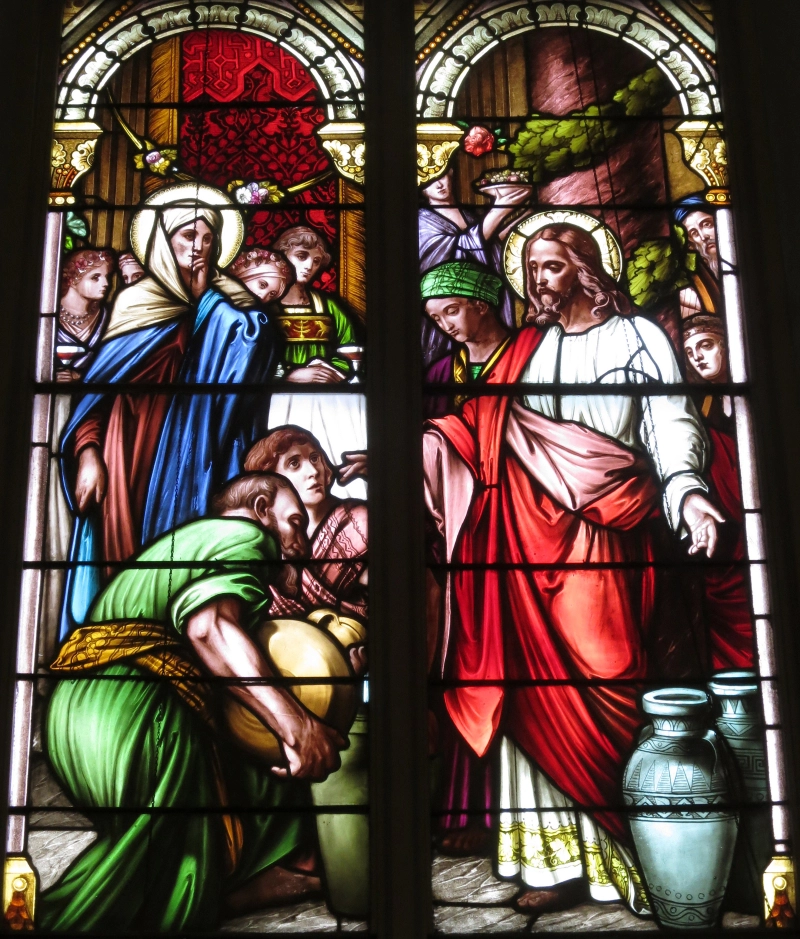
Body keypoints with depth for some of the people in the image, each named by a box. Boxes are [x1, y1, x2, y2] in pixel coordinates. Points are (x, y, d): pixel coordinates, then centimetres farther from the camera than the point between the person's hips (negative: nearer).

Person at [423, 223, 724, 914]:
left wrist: (684, 489, -17)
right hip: (526, 530, 3)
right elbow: (484, 429, 16)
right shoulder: (527, 346, 22)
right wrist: (420, 444, 2)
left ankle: (620, 845, -1)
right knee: (531, 678, -4)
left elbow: (672, 423, 1)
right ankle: (563, 860, 1)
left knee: (596, 675, -12)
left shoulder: (638, 337, 11)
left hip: (599, 530, -3)